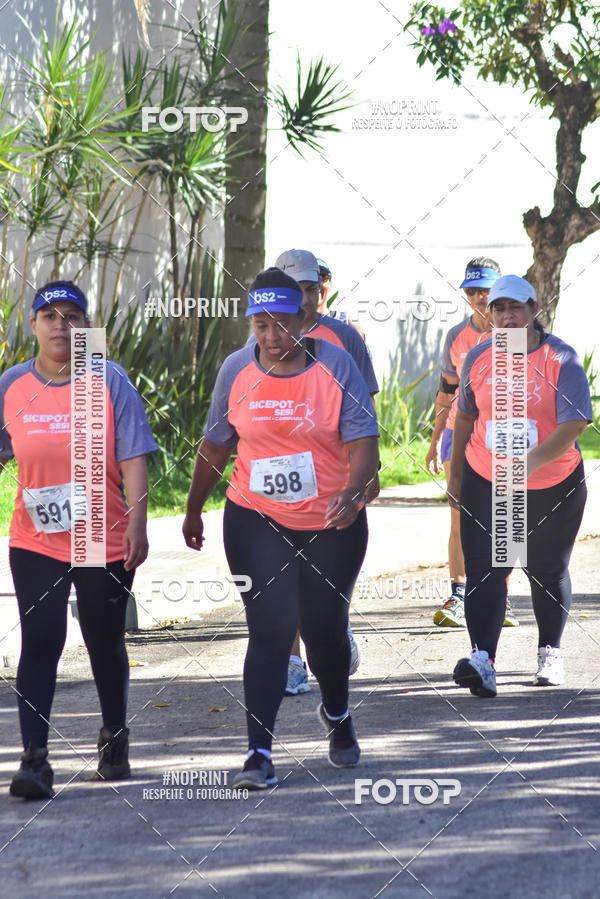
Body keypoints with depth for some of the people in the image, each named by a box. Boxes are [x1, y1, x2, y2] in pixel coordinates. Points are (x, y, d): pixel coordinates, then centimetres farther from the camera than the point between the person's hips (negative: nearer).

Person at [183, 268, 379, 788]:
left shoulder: (336, 365, -8)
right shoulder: (237, 370, -1)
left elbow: (363, 443, -14)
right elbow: (215, 446, 12)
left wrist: (352, 492, -33)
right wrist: (194, 510, 19)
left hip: (332, 526, 0)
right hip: (257, 522, 0)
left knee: (325, 628, 11)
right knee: (271, 629, -11)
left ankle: (337, 715, 42)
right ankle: (259, 753, -12)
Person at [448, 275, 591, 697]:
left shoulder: (561, 359, -11)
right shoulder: (479, 358, 2)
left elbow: (574, 425, -20)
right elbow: (466, 416, 15)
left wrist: (528, 461, -31)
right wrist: (456, 472, 18)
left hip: (553, 486, -2)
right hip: (485, 483, 2)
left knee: (548, 571, 10)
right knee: (484, 569, -12)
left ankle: (550, 654, 30)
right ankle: (483, 662, -22)